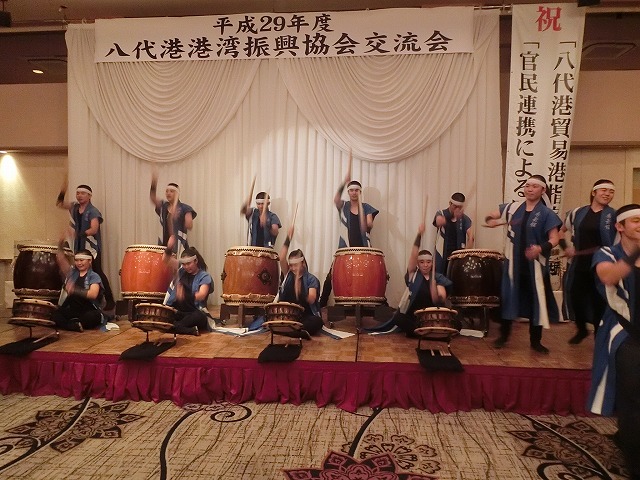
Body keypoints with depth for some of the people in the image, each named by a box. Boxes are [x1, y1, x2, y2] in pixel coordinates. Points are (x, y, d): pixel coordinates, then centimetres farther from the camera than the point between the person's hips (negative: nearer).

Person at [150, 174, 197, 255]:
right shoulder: (163, 206, 13)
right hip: (164, 243, 4)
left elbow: (190, 226, -10)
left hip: (178, 244, -4)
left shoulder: (185, 208, 0)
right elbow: (153, 198, -7)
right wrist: (153, 185, -25)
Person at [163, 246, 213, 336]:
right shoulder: (181, 270, 11)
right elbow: (166, 258, 4)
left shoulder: (204, 276, -6)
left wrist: (186, 296, -38)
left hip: (193, 313, -4)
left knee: (199, 317, -39)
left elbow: (201, 295, -22)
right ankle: (190, 330, -28)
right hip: (176, 311, 5)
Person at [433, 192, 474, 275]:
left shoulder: (464, 218, 3)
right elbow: (439, 222, -25)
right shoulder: (441, 213, -1)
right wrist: (454, 216, -38)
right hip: (442, 254, -1)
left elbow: (470, 236, -8)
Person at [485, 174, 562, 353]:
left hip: (535, 264, -2)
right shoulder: (513, 207, 4)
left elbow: (554, 238, -10)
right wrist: (491, 220, -6)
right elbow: (491, 217, 17)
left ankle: (535, 340, 20)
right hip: (513, 262, 2)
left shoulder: (547, 214, -6)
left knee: (536, 300, 5)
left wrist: (541, 248, -28)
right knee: (508, 298, 7)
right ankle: (503, 335, 22)